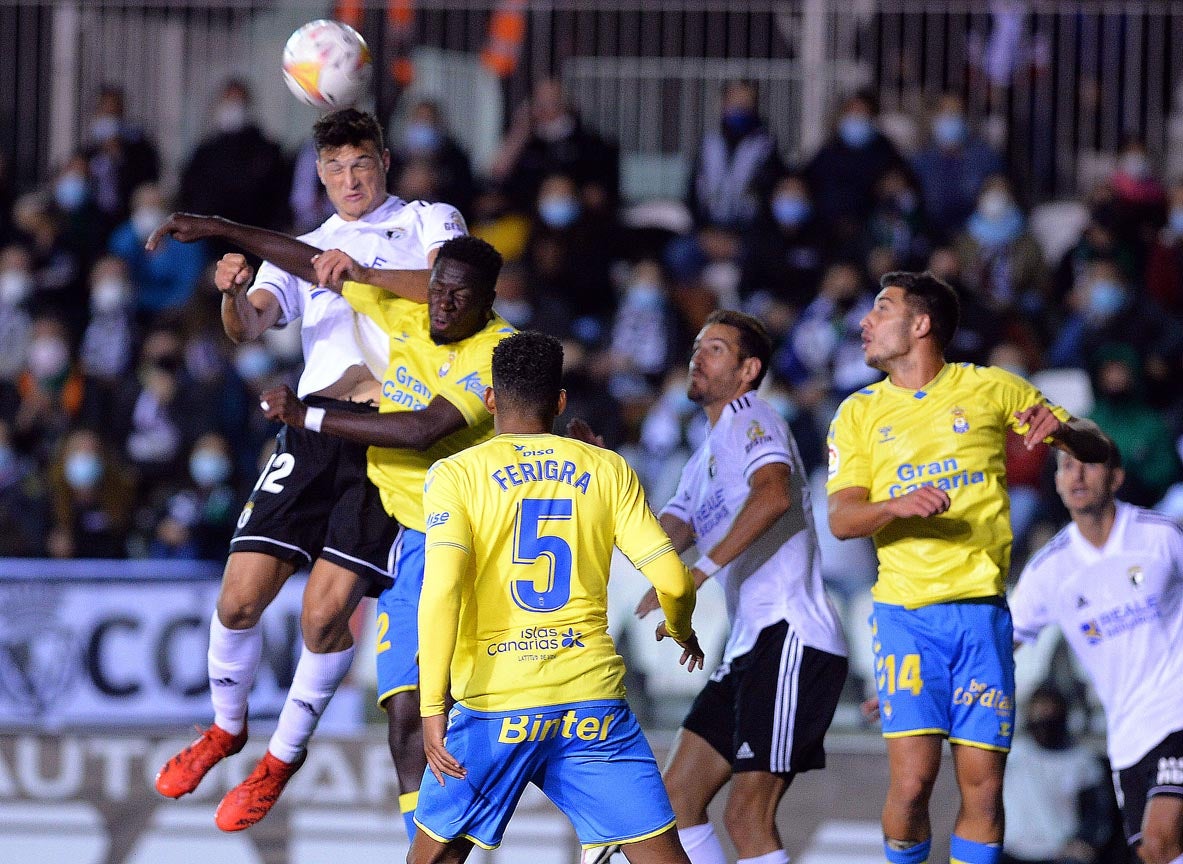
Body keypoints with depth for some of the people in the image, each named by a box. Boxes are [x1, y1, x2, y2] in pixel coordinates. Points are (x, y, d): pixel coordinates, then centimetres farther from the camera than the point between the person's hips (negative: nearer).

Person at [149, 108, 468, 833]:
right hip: (318, 423, 4)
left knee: (328, 610, -10)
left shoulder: (429, 223, 11)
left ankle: (285, 757, 11)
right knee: (241, 597, -4)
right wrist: (234, 293, -18)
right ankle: (227, 728, 24)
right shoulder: (303, 250, 21)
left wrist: (363, 274, -24)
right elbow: (251, 326, 5)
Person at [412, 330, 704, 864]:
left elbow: (442, 588, -13)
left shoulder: (456, 474, 1)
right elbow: (671, 579, 3)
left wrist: (433, 707, -14)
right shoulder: (609, 470, 8)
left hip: (494, 702, -1)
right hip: (591, 693, 1)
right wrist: (680, 630, 27)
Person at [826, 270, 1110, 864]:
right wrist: (895, 506, -22)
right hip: (905, 611, 0)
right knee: (911, 781, -13)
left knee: (982, 786, -3)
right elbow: (840, 518, -1)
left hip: (982, 609, 0)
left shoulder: (990, 389, 7)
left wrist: (1062, 429, -13)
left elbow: (1097, 451, 10)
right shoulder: (859, 413, 10)